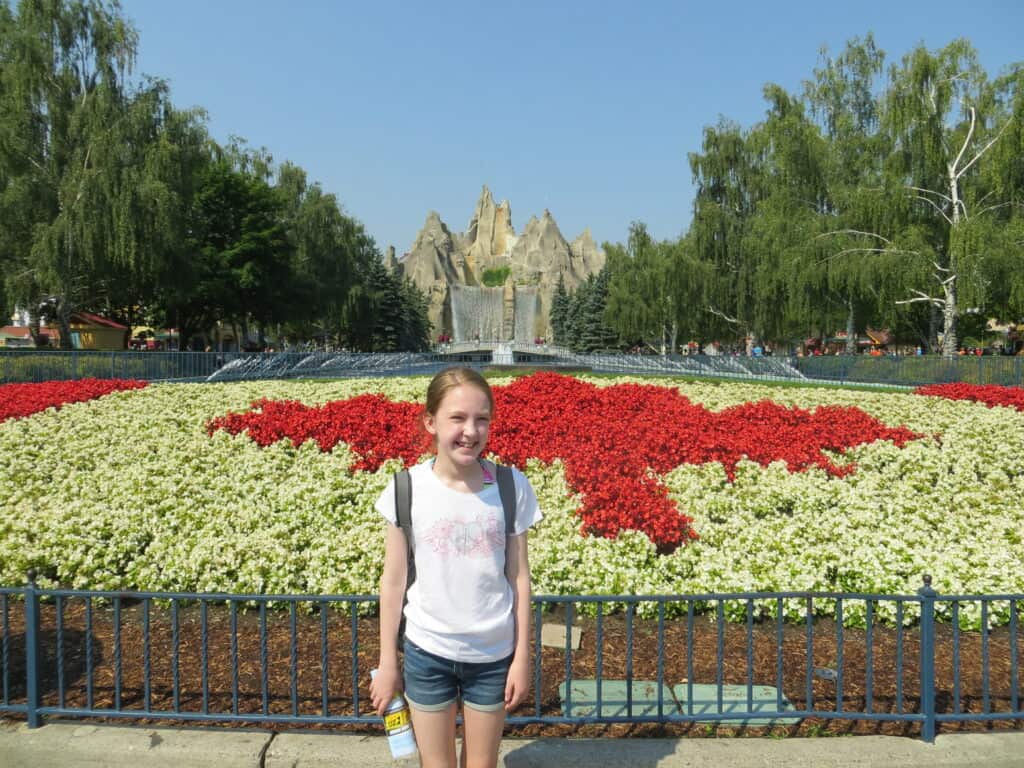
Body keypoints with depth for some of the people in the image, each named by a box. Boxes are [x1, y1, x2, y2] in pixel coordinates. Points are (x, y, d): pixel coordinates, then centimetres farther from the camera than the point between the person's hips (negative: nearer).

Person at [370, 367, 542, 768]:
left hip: (493, 653, 0)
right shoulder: (406, 489, -12)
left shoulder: (512, 486, -11)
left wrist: (522, 656, -1)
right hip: (426, 652, 0)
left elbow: (519, 578, -3)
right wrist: (387, 662, 1)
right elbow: (393, 581, -4)